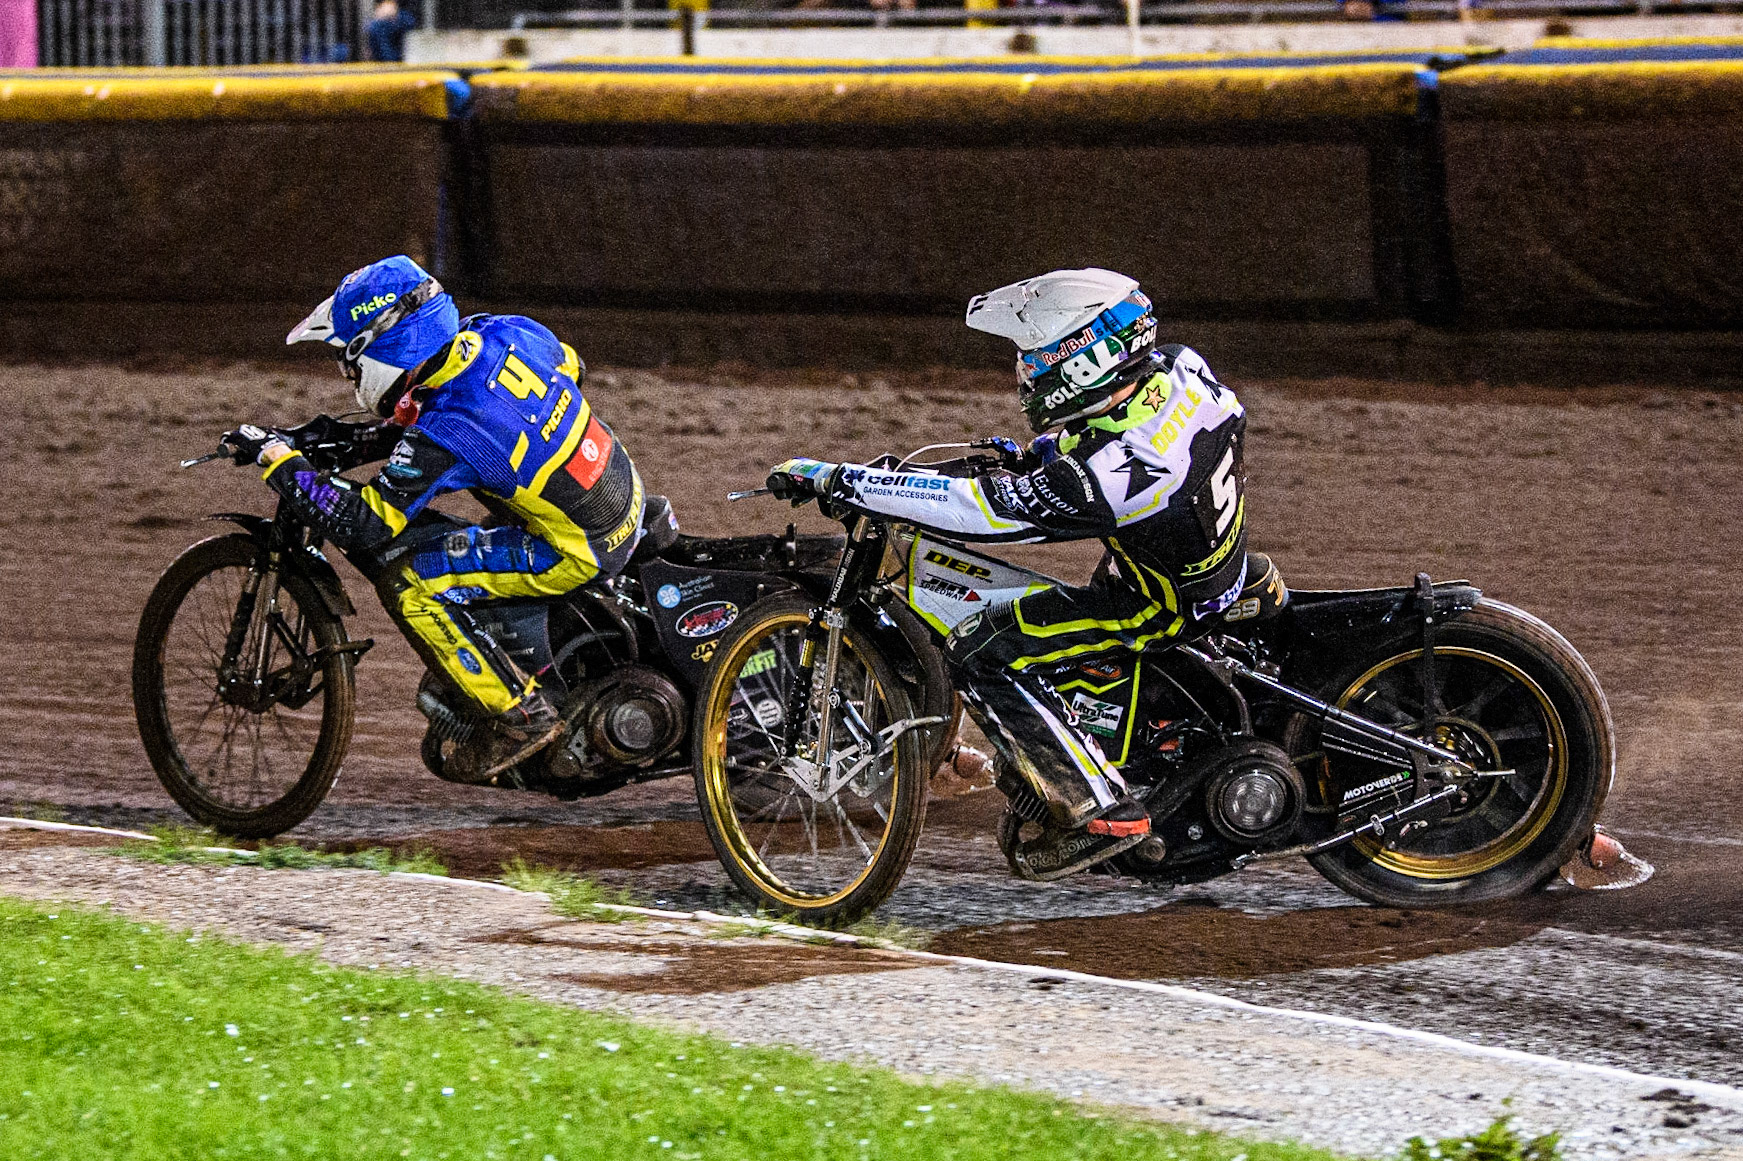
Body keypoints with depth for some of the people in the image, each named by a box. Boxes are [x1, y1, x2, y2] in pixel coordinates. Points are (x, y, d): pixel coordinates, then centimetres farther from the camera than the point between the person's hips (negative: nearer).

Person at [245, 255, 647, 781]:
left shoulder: (443, 437, -26)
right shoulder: (506, 332, -6)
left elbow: (363, 526, -22)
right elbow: (572, 367, 16)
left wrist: (284, 466, -10)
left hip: (580, 553, -8)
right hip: (627, 491, 8)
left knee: (405, 582, -9)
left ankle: (520, 714, -2)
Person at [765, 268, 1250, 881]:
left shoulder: (1104, 474, -35)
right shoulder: (1180, 369, -13)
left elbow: (968, 509, -33)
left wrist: (831, 480, -28)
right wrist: (1035, 455, 11)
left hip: (1166, 606, -9)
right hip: (1222, 557, 9)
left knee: (979, 651, -13)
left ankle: (1100, 810, -10)